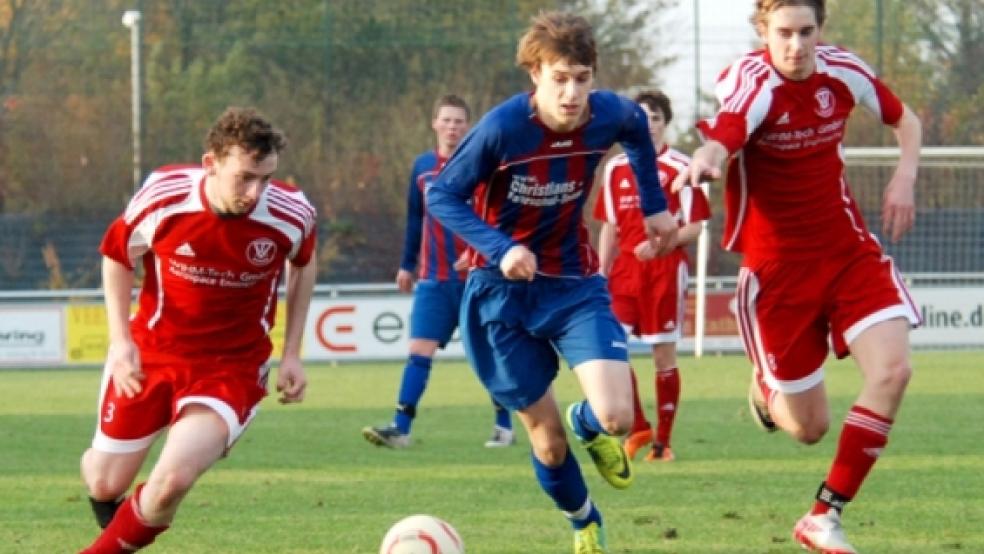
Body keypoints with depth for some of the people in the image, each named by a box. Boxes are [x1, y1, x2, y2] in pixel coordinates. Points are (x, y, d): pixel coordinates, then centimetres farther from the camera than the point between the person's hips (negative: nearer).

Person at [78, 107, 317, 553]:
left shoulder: (292, 214, -18)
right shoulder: (162, 196, -21)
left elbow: (303, 264, 7)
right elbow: (117, 254, 0)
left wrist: (292, 354, 4)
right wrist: (121, 341, -11)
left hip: (231, 368, -1)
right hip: (150, 353, 1)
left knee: (173, 480, -24)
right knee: (106, 484, 9)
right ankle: (94, 466, 50)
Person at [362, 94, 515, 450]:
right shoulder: (423, 167, 9)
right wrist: (407, 264, 20)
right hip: (433, 280, 3)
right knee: (419, 349, -6)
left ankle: (504, 426, 16)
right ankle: (401, 428, -11)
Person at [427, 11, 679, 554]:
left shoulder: (609, 114, -14)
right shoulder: (503, 127, -25)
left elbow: (637, 127, 12)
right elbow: (442, 195, -17)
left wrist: (654, 205, 11)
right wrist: (500, 248, -30)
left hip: (574, 284, 2)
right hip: (503, 290, -2)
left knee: (616, 418, -17)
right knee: (547, 436, 5)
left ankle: (587, 425, 23)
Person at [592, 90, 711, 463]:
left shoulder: (680, 167, -2)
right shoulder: (615, 168, 11)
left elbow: (695, 226, -3)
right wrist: (600, 274, 10)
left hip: (665, 270, -4)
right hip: (624, 271, 4)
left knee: (664, 356, 0)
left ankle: (662, 440, 9)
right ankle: (638, 428, 0)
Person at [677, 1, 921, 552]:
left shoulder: (843, 71, -3)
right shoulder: (751, 84, -20)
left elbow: (905, 119, 16)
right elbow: (719, 143, -42)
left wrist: (905, 177, -2)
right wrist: (703, 162, -66)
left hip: (849, 251, 4)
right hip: (777, 266, -4)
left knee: (893, 368, -20)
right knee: (809, 427, 1)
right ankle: (767, 388, 41)